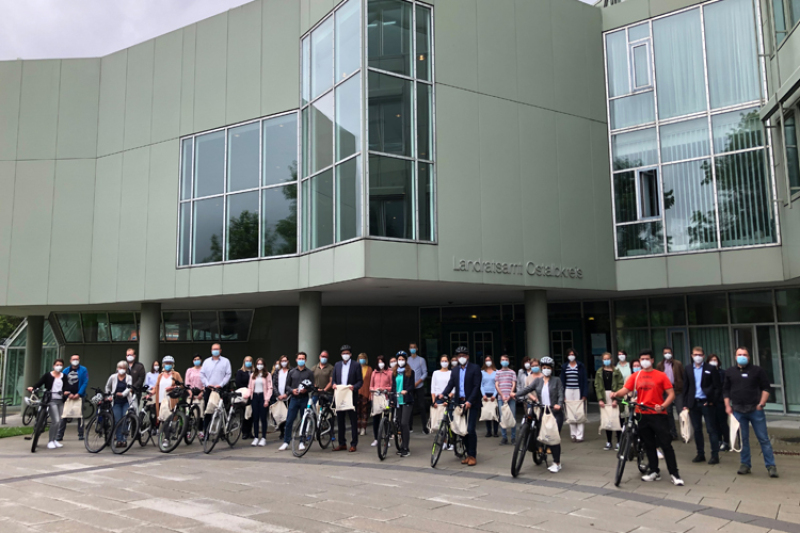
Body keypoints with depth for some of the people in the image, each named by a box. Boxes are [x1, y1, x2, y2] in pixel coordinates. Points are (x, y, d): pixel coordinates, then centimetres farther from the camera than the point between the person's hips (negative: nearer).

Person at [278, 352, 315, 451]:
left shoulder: (309, 372, 6)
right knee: (289, 421, -2)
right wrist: (292, 390, -11)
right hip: (294, 398, 1)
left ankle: (302, 442, 13)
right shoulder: (292, 372, 10)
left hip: (304, 399, -1)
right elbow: (287, 385, 9)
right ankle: (286, 442, 6)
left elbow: (312, 386, 1)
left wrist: (306, 390, -18)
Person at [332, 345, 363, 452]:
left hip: (351, 396, -4)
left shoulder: (356, 365, 0)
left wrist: (354, 387, -21)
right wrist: (334, 385, -8)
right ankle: (342, 444, 16)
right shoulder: (337, 365, 13)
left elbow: (360, 381, -2)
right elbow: (334, 379, 14)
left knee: (353, 420, 1)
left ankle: (353, 444, 8)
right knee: (340, 420, 8)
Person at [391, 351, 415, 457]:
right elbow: (393, 386, 17)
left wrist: (406, 391, -20)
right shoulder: (394, 373, 15)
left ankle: (405, 448, -9)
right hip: (398, 401, 4)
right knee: (400, 424, 7)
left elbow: (412, 385, -2)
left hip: (407, 401, -4)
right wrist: (392, 398, 8)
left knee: (404, 423, -13)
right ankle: (403, 446, 17)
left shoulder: (410, 372, 2)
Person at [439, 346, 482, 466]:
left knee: (470, 429, -10)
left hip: (472, 404, -5)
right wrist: (443, 394, -16)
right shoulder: (455, 371, 14)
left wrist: (469, 401, -19)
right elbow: (450, 385, 4)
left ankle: (473, 456, 1)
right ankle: (468, 454, 18)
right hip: (460, 403, 5)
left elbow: (476, 386, -9)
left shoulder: (475, 368, -2)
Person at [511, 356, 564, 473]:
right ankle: (557, 461, 21)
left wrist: (559, 404, -28)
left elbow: (561, 394, -8)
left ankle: (557, 464, 1)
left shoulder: (556, 380, 3)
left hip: (556, 412, -4)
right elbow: (528, 389, -3)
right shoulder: (537, 381, 10)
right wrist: (516, 394, -20)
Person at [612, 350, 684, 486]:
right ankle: (654, 471, 23)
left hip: (658, 415, -3)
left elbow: (671, 394, -4)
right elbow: (624, 390, -3)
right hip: (642, 415, 3)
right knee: (649, 445, 12)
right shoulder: (635, 376, 6)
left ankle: (674, 474, 3)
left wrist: (662, 406, -20)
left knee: (666, 444, -4)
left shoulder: (661, 375, -1)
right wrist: (616, 394, -25)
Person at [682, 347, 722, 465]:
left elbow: (717, 387, -2)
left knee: (711, 429, 1)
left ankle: (715, 455, 7)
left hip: (707, 403, -3)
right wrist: (685, 404, 5)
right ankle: (700, 454, 17)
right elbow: (685, 387, 10)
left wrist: (713, 401, -11)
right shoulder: (688, 370, 9)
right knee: (697, 430, 8)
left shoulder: (711, 369, -1)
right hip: (693, 403, 4)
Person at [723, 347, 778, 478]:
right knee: (742, 439, 8)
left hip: (755, 409, -2)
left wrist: (761, 403, -7)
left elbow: (766, 388, 3)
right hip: (738, 411, 2)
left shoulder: (757, 370, 2)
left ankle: (771, 466, 5)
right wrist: (727, 405, 6)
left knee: (763, 438, -1)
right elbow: (726, 390, 14)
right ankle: (745, 464, 17)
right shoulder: (730, 372, 9)